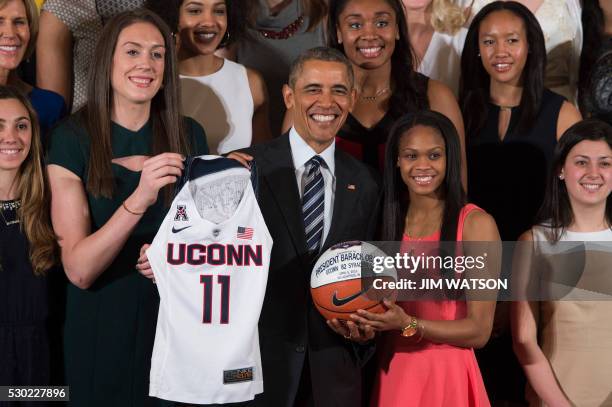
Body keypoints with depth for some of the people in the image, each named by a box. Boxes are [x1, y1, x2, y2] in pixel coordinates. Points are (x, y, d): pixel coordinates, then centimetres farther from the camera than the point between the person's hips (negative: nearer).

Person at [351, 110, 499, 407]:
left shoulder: (476, 224, -10)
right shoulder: (387, 219, 5)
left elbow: (479, 331, -12)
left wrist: (408, 324, -23)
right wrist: (364, 325, -6)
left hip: (447, 374, -4)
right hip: (390, 372, 5)